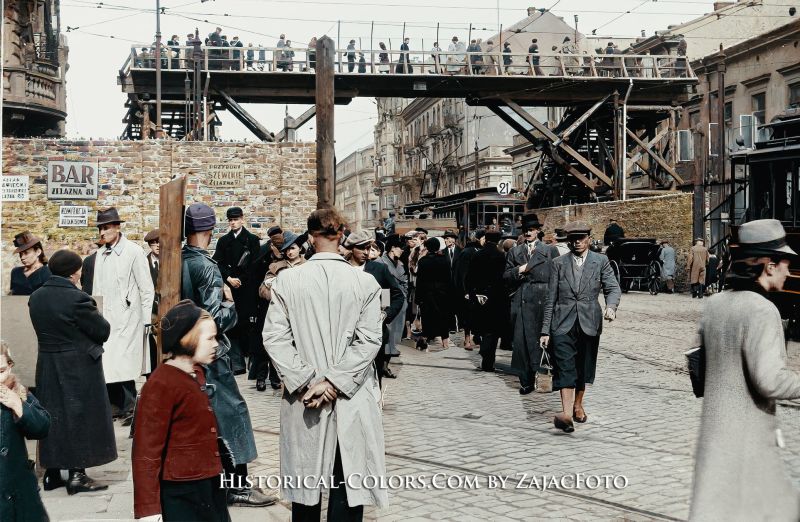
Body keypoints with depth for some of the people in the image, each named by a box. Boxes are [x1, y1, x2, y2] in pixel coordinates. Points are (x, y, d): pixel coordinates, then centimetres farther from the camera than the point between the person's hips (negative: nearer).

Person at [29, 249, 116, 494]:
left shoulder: (36, 297, 1)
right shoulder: (77, 299, -21)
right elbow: (103, 331, -13)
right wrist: (94, 315, 5)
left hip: (48, 366, 6)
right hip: (79, 367, -6)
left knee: (53, 416, 15)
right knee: (79, 418, 4)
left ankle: (52, 473, 22)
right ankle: (77, 475, 6)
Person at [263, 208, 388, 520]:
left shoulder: (288, 280, -4)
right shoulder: (365, 282, -6)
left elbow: (274, 337, -8)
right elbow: (369, 341, -11)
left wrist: (308, 381, -7)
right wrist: (335, 381, -9)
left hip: (304, 400, 1)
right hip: (351, 402, -1)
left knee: (306, 479, 14)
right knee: (347, 484, 8)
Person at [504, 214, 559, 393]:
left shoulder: (550, 251, 8)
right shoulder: (514, 252, 16)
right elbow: (506, 276, 12)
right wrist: (518, 270, -6)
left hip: (542, 301, -2)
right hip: (521, 302, 2)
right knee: (521, 341, -2)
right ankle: (526, 381, 4)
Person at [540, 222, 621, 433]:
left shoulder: (601, 261, 6)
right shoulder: (558, 263, 7)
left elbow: (613, 288, -2)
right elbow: (551, 299, 7)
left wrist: (611, 306, -25)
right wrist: (545, 330, 3)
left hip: (589, 324, 1)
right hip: (563, 324, -1)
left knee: (583, 368, 12)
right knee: (565, 368, -12)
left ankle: (578, 404, 34)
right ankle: (566, 413, -20)